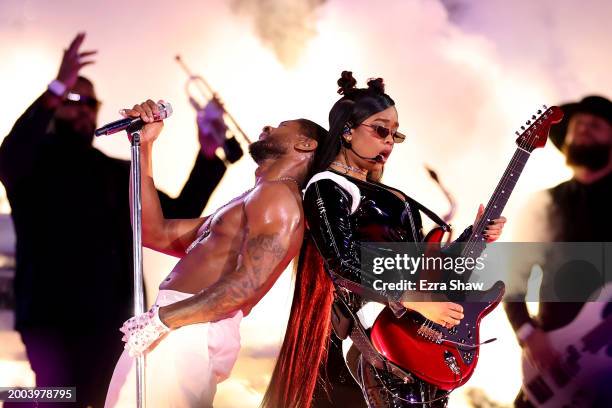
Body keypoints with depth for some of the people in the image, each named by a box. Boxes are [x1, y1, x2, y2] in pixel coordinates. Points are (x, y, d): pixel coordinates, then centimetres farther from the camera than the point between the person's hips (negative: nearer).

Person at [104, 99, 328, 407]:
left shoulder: (277, 194, -3)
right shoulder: (243, 207, 28)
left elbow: (248, 283, -17)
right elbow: (156, 234, 26)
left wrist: (162, 319, -18)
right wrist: (144, 146, 23)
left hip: (188, 333, -9)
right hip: (179, 335, 9)